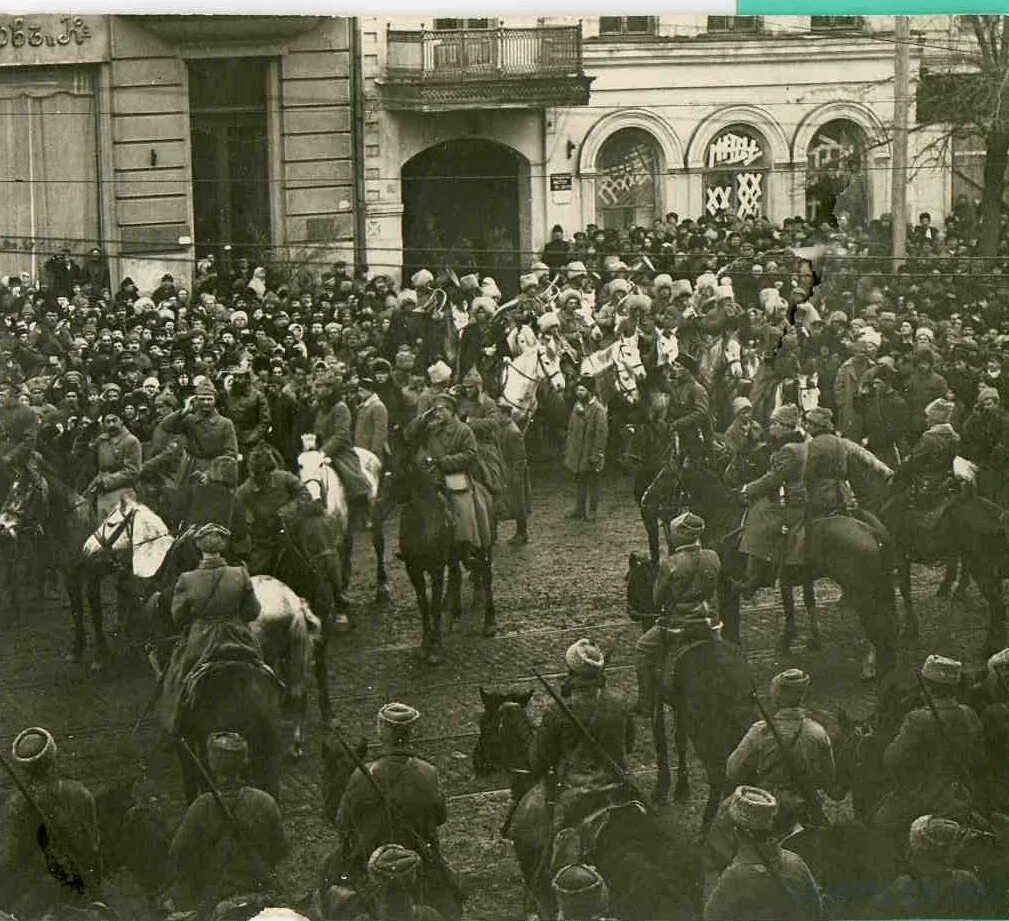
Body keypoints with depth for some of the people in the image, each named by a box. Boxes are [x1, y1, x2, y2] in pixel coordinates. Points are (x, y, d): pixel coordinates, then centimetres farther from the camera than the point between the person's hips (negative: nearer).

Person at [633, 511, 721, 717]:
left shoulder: (670, 564, -18)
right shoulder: (713, 558, -4)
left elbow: (657, 599, -7)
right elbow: (713, 591, 9)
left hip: (676, 626, -4)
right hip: (707, 626, 4)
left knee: (645, 647, 20)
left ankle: (647, 704, 18)